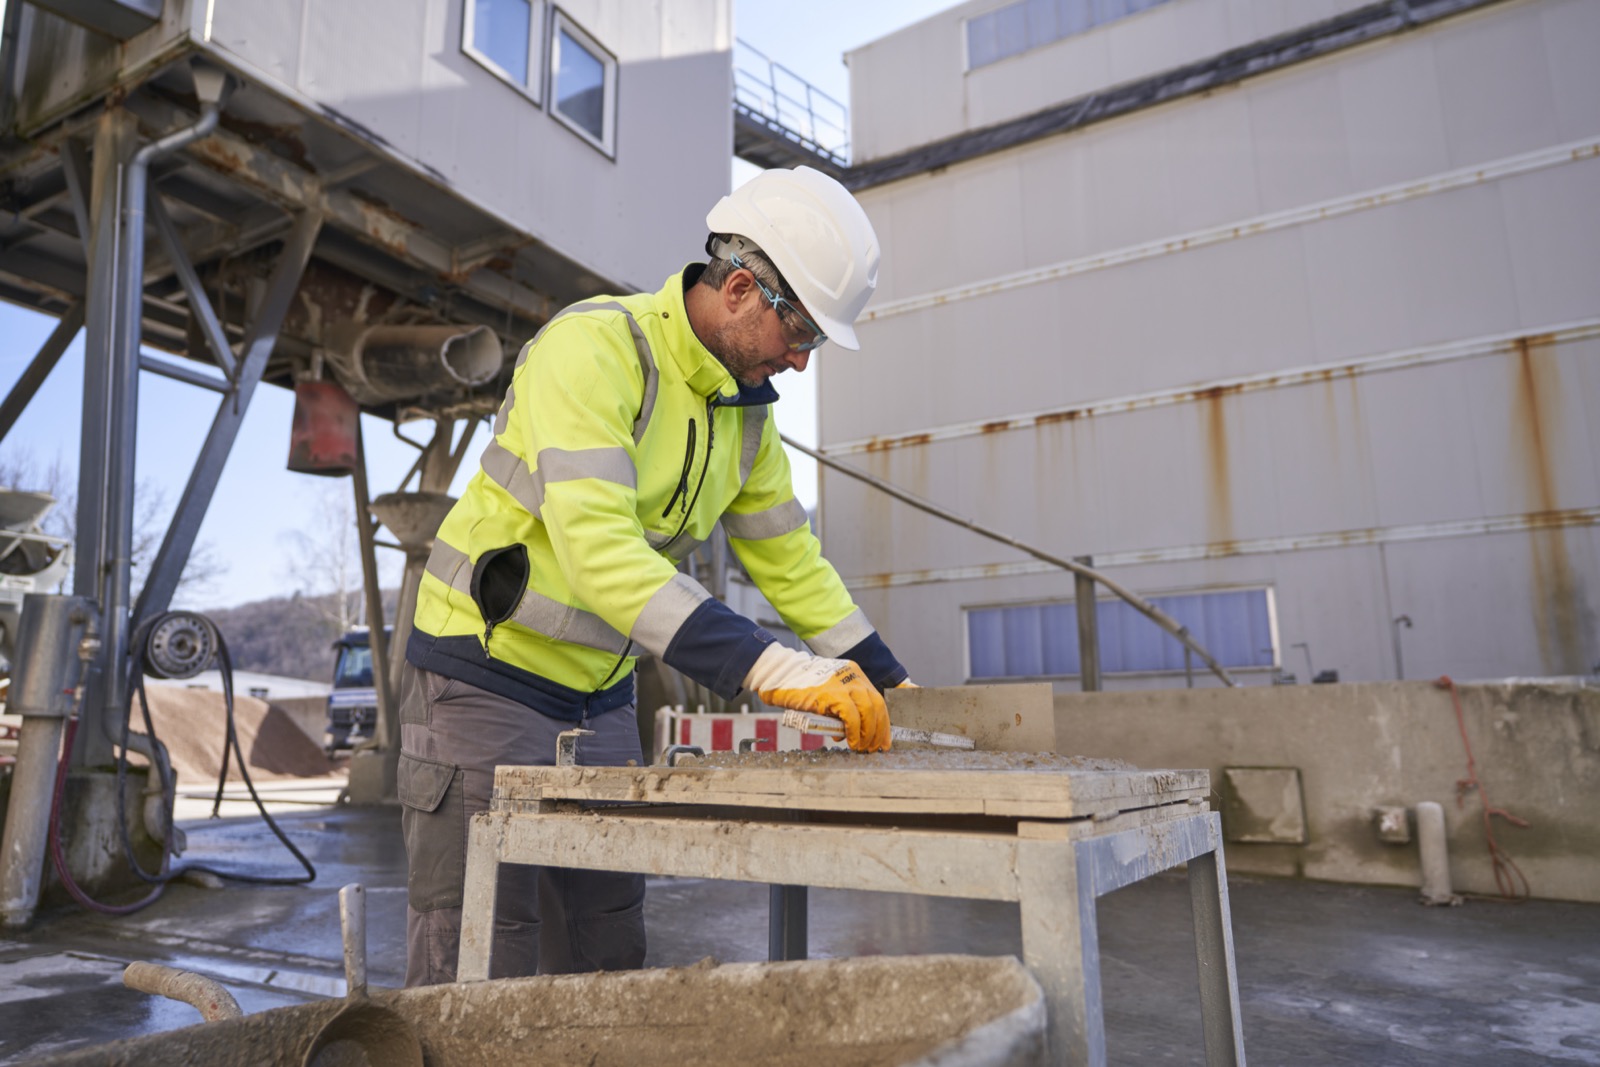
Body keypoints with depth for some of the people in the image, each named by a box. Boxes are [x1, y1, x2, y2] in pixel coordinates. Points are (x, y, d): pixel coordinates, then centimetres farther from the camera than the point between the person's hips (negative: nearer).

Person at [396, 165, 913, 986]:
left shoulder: (747, 408, 3)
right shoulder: (594, 346, -21)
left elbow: (790, 561, 8)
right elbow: (597, 547, -34)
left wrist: (889, 684, 2)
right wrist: (769, 666, -39)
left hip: (599, 701, 7)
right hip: (485, 680, -7)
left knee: (606, 964, 14)